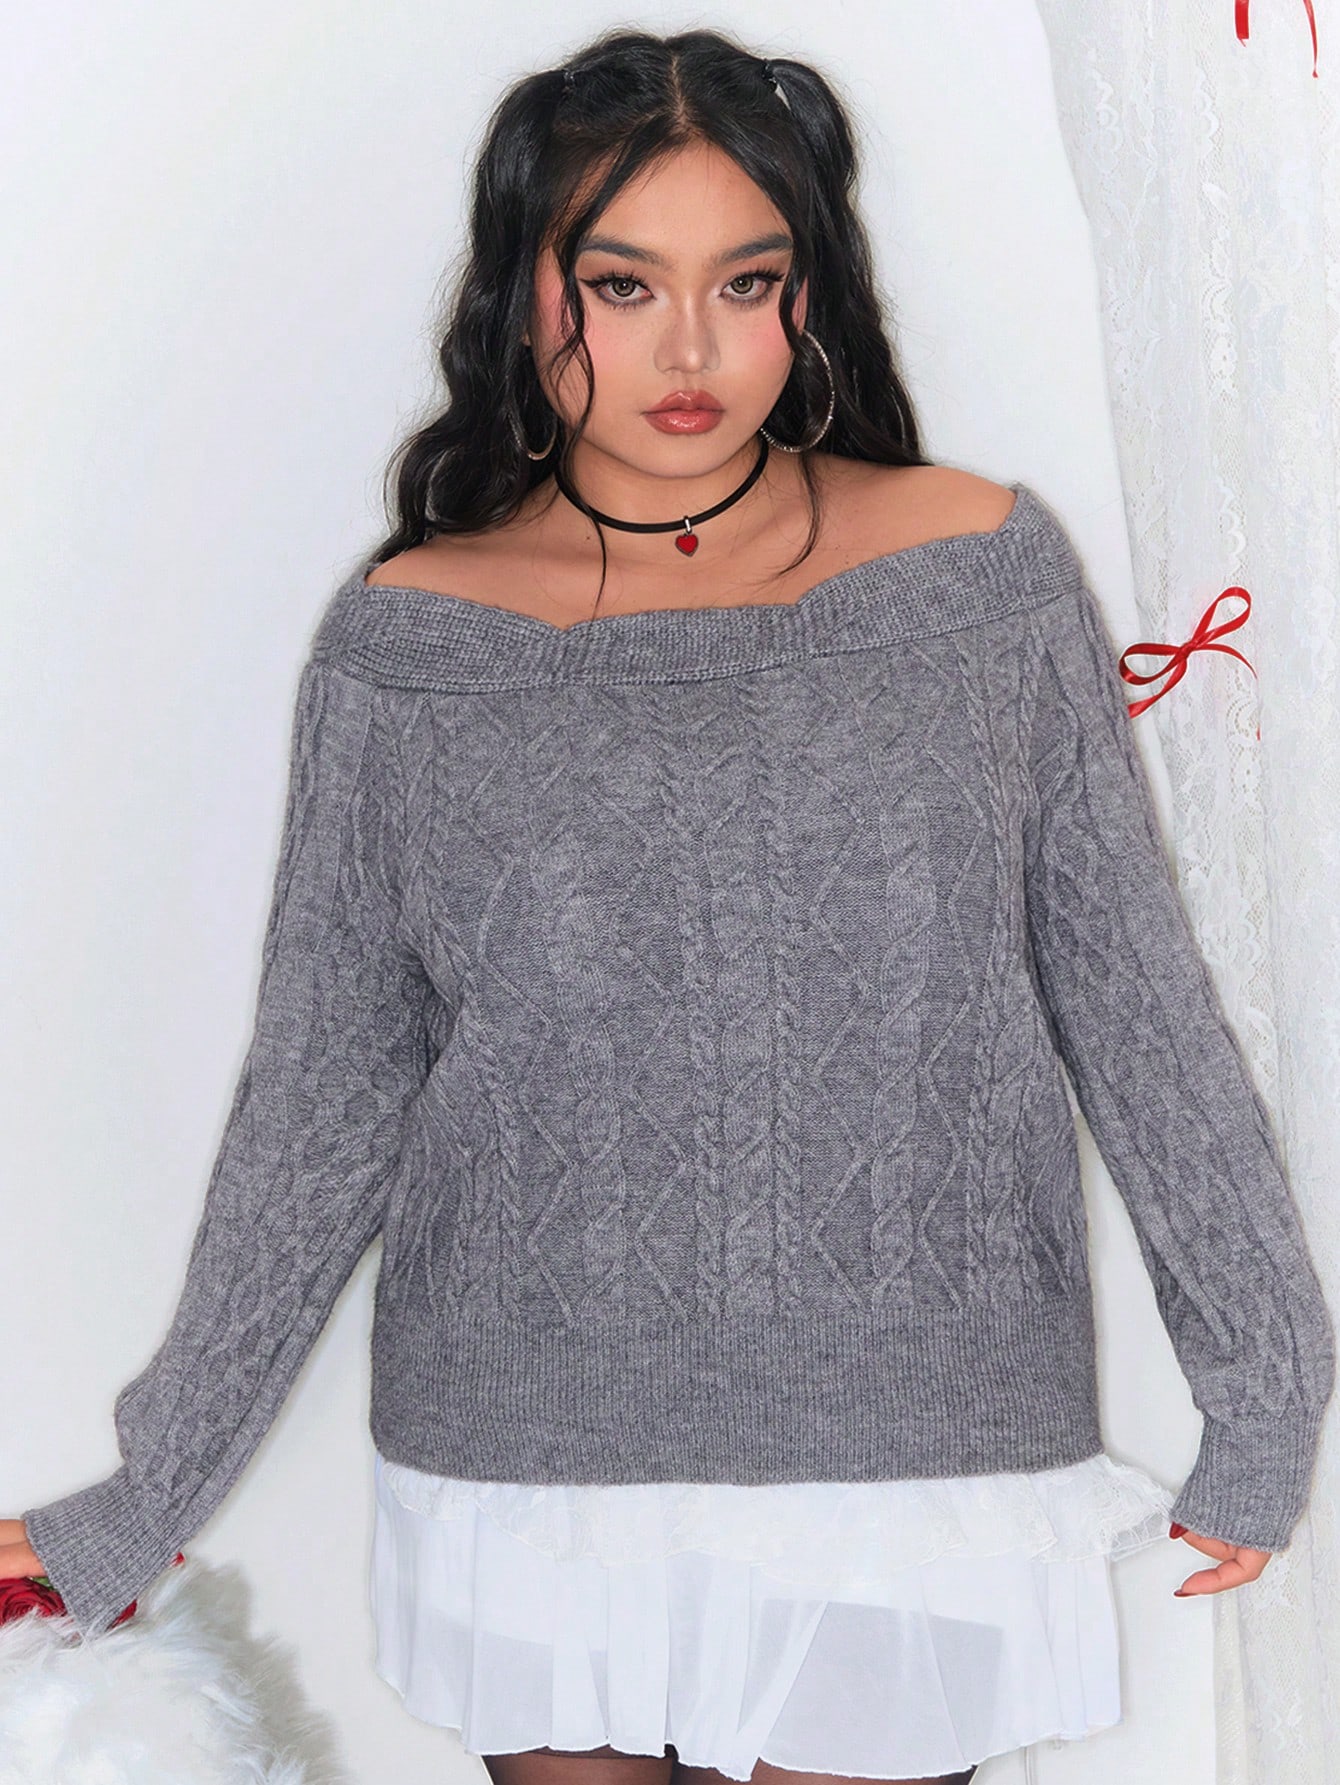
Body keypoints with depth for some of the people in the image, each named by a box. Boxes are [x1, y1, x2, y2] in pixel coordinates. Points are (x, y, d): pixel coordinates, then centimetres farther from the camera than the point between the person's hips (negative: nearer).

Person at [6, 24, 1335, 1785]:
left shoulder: (986, 572, -3)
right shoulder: (411, 642, -3)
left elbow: (1137, 1000, 3)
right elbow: (323, 1094, 2)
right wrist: (146, 1495, 3)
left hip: (914, 1460, 0)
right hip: (538, 1475, 1)